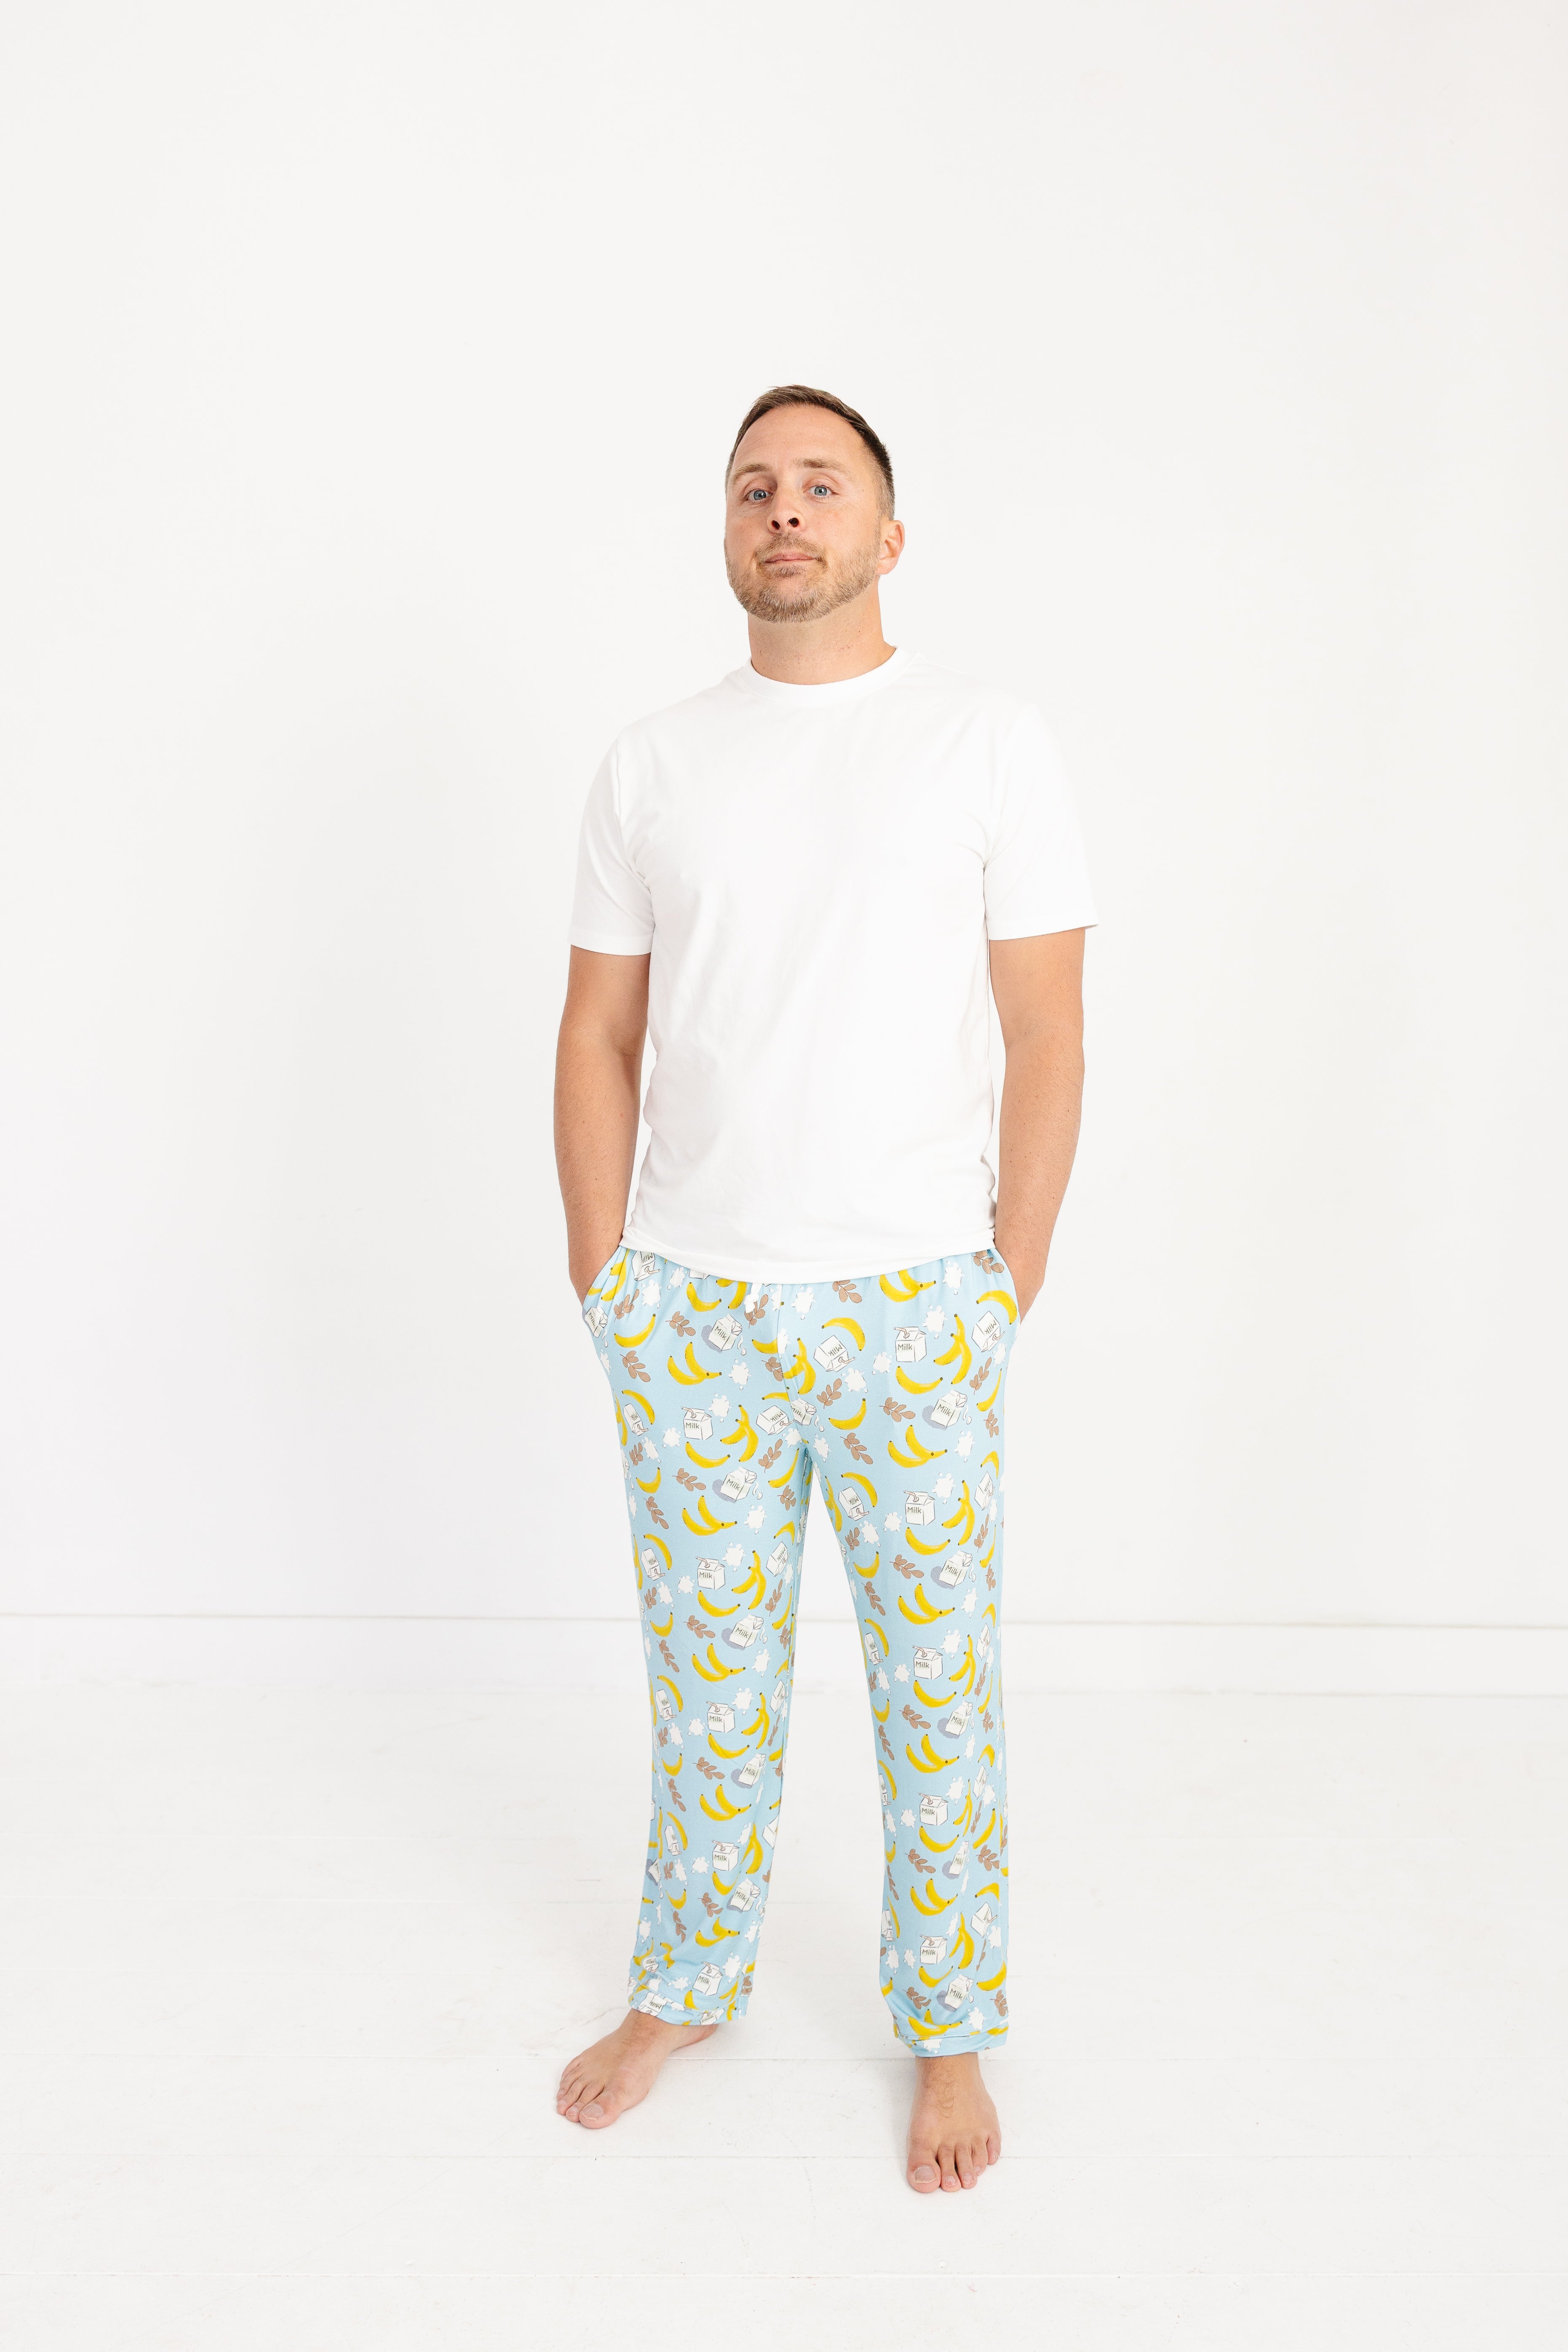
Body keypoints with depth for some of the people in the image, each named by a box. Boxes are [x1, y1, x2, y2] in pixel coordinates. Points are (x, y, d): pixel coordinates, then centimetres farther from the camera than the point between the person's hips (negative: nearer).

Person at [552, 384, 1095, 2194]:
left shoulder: (990, 745, -1)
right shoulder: (649, 767, 6)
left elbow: (1047, 1039, -3)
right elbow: (599, 1040, 7)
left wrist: (1011, 1289, -6)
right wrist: (602, 1284, 2)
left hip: (913, 1307, -2)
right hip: (692, 1311, 2)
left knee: (937, 1683, 10)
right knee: (710, 1674, 15)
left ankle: (949, 2033, 30)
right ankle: (683, 1988, 36)